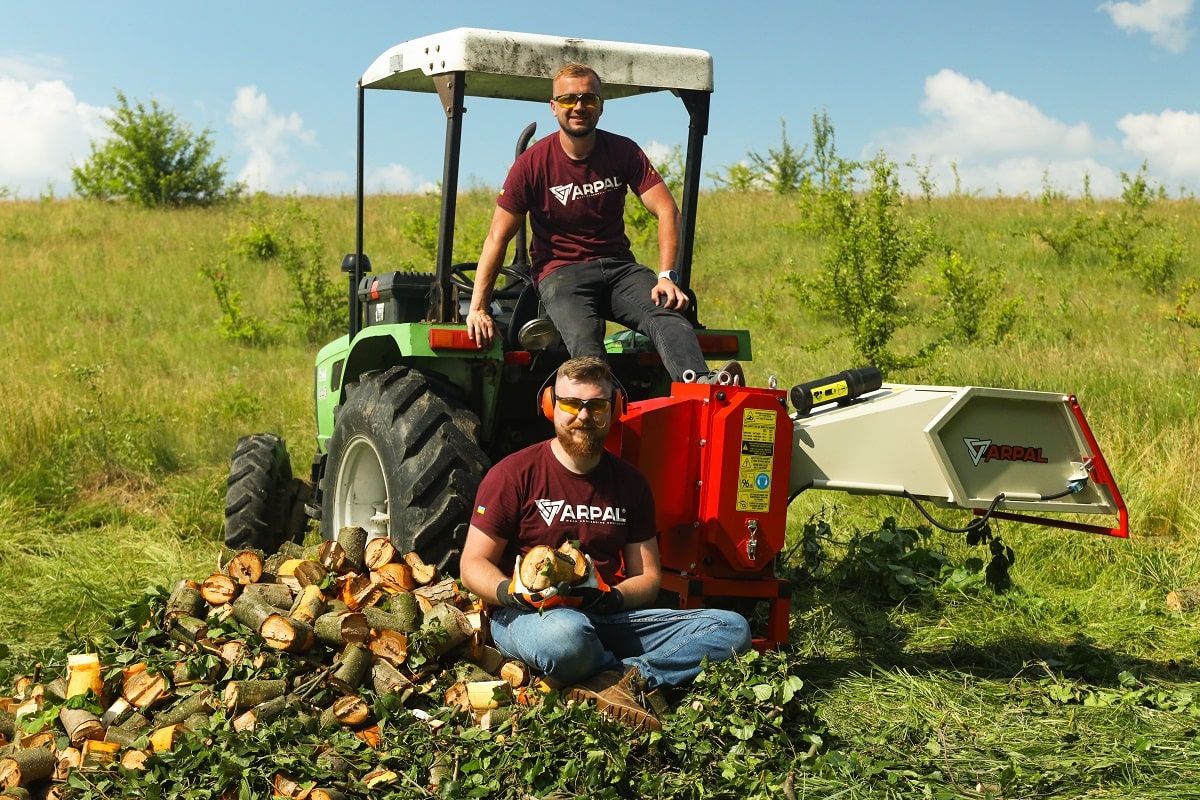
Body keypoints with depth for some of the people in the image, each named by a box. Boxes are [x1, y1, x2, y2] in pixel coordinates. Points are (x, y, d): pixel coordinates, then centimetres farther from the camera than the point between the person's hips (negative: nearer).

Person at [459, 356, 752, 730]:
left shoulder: (629, 482, 11)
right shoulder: (514, 474, -1)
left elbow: (647, 578, 11)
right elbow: (472, 565, -2)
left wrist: (612, 598, -13)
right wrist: (513, 593, -24)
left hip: (609, 619, 5)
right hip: (527, 616, -5)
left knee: (732, 628, -13)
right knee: (566, 633, -44)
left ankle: (612, 680, -28)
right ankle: (635, 678, -14)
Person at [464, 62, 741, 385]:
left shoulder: (623, 152, 4)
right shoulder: (532, 164, -2)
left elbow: (666, 211, -4)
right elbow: (498, 238, -2)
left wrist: (667, 276, -20)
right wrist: (477, 307, -10)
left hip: (618, 266, 2)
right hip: (560, 273, -2)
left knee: (667, 314, -30)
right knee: (583, 336, -35)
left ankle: (700, 383, -55)